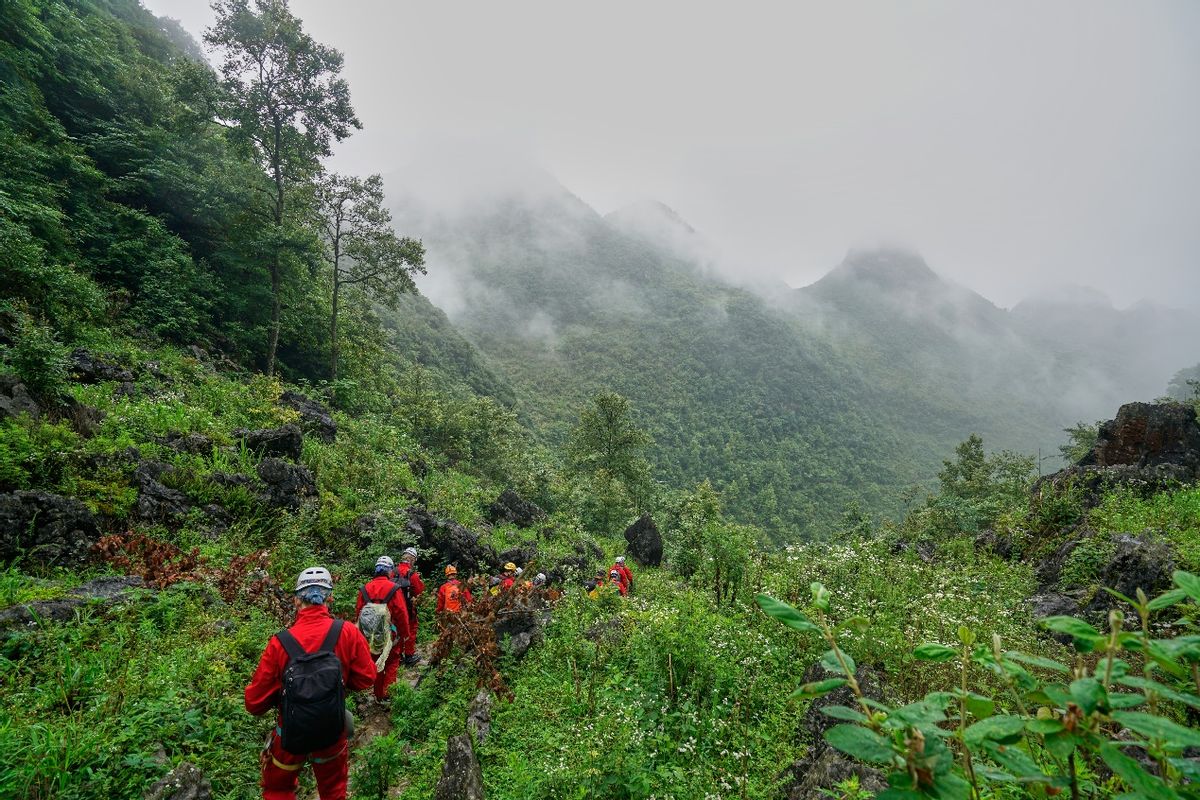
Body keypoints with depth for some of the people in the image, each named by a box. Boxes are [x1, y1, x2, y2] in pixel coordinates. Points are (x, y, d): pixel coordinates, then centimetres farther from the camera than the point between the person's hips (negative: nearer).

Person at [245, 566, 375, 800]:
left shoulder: (280, 642, -22)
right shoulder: (348, 633, -21)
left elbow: (255, 703, -12)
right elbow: (366, 678, -9)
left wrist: (280, 693, 8)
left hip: (291, 734, -1)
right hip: (333, 732, 1)